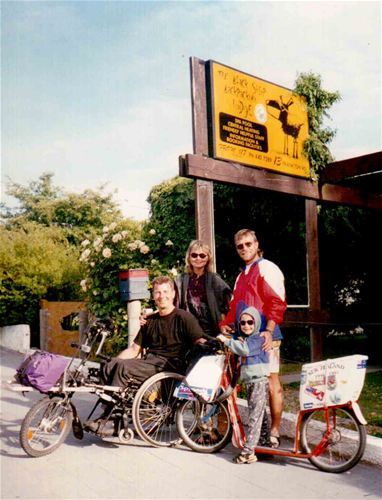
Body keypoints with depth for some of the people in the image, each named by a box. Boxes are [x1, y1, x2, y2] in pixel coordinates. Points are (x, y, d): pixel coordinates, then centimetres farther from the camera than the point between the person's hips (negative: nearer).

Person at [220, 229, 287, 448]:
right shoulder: (242, 274, 23)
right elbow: (236, 305, 25)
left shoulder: (267, 268, -4)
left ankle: (274, 432, 6)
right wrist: (226, 324, 8)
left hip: (264, 337, -8)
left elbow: (277, 303, -13)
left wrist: (269, 331, -22)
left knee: (271, 383, -2)